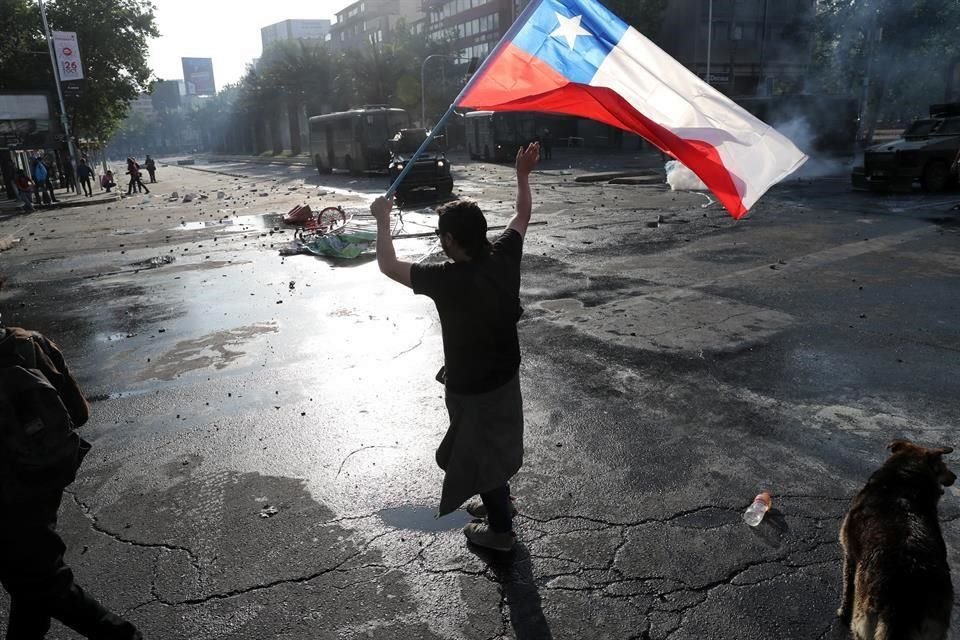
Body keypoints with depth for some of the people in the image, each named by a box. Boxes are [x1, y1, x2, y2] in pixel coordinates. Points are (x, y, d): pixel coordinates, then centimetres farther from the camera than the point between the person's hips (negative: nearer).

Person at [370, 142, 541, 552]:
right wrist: (523, 175, 19)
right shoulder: (503, 257, -13)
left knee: (480, 453, 14)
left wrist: (383, 219, -6)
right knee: (496, 443, 28)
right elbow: (523, 215, 6)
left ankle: (500, 530, 32)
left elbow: (388, 266, -18)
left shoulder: (446, 279, -30)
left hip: (472, 387, -7)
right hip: (505, 375, 7)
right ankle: (499, 501, 50)